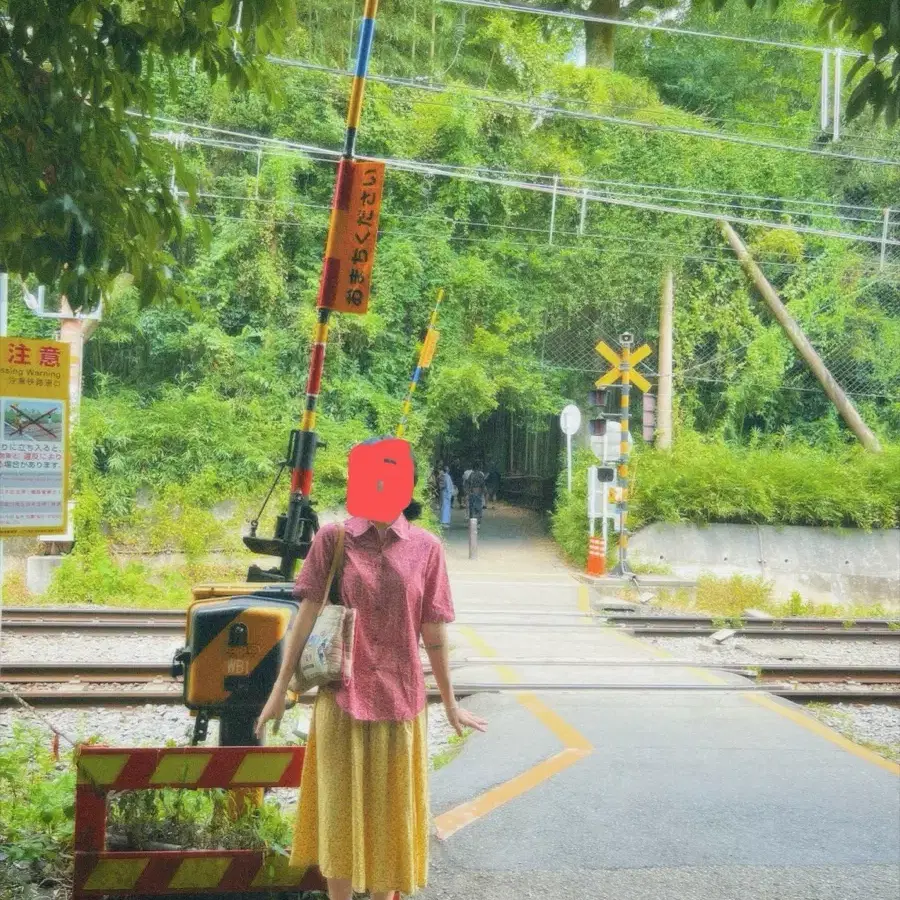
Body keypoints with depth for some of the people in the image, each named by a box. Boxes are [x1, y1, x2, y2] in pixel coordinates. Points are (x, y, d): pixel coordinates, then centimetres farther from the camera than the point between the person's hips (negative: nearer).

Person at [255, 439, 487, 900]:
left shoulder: (426, 547, -2)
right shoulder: (332, 538, -4)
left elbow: (433, 631, 2)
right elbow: (307, 614, -4)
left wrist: (449, 702, 7)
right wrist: (281, 688, -3)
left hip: (400, 698, 1)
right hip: (341, 696, -1)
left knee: (389, 810, 11)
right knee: (339, 807, 9)